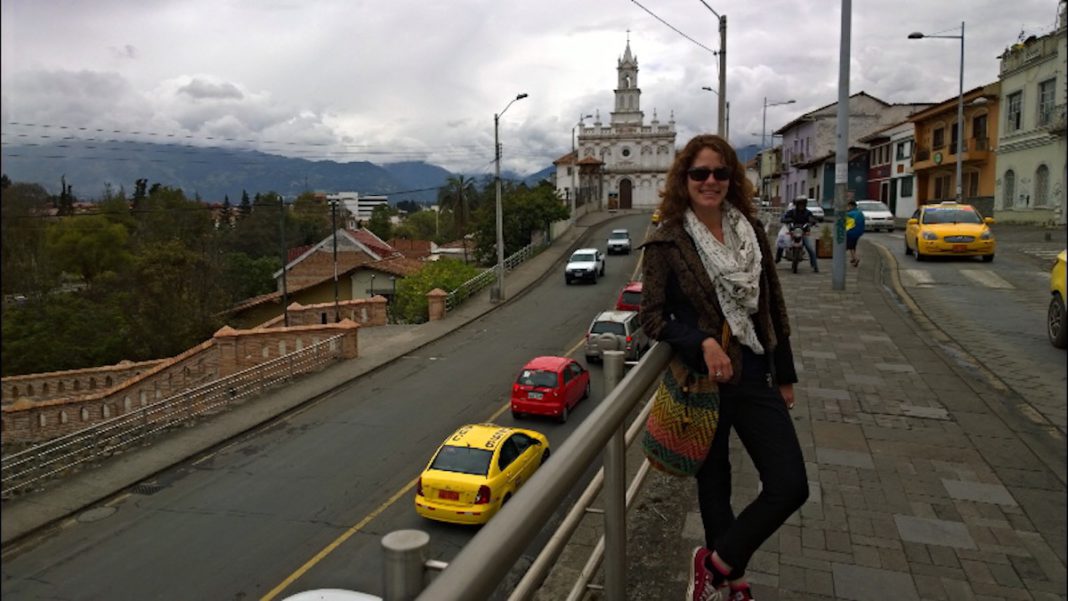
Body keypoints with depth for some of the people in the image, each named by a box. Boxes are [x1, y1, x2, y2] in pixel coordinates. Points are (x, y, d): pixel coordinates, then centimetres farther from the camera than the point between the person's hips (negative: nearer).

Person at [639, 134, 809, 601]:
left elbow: (772, 306, 10)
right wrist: (702, 343, -25)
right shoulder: (667, 241, -8)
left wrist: (785, 375, 13)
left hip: (754, 376, 4)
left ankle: (715, 563, 18)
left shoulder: (751, 231, 4)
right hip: (700, 381, -4)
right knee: (714, 484, 12)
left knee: (790, 486, -1)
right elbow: (651, 315, -9)